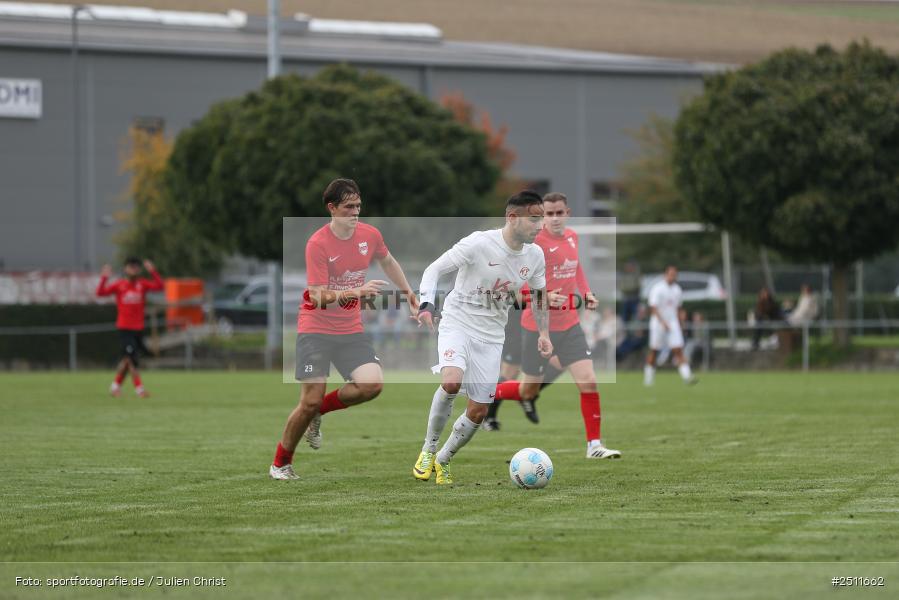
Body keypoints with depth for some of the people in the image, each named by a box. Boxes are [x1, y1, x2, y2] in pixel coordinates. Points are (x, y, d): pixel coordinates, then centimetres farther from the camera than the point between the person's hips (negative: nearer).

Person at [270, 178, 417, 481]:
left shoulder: (370, 235, -1)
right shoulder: (317, 244, -17)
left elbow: (387, 261, 23)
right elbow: (319, 297, -23)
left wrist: (408, 292, 27)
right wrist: (356, 292, -36)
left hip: (351, 330, 5)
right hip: (316, 329, -5)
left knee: (372, 385, -18)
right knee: (310, 401, -10)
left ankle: (319, 411, 9)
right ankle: (280, 464, 11)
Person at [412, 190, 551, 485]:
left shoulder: (535, 255, -2)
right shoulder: (478, 244, -20)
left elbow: (540, 293, 17)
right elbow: (434, 269, -14)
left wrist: (543, 333, 10)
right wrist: (427, 304, -29)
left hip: (491, 336, 5)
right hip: (458, 324, -5)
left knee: (478, 411, 2)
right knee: (451, 382, -31)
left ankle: (443, 460, 26)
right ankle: (428, 448, -10)